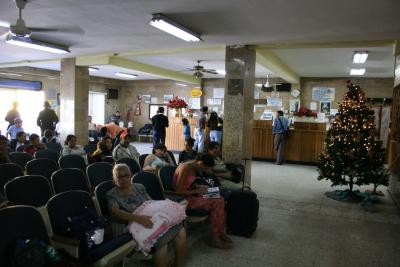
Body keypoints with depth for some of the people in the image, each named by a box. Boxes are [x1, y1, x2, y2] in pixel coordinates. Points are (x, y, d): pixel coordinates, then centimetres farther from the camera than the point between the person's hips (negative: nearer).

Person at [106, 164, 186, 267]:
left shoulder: (139, 187, 15)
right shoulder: (111, 195, -1)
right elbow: (115, 212, -19)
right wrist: (138, 218, -35)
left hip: (152, 219, 6)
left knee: (180, 231, -17)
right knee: (161, 240, -33)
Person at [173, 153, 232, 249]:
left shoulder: (193, 167, 6)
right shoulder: (185, 168, -22)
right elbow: (179, 191, -23)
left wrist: (198, 187, 3)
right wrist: (197, 191, -16)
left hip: (190, 194, 9)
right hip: (183, 199, -9)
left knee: (220, 200, -6)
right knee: (215, 203, -18)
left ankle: (221, 233, 2)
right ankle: (215, 239, -5)